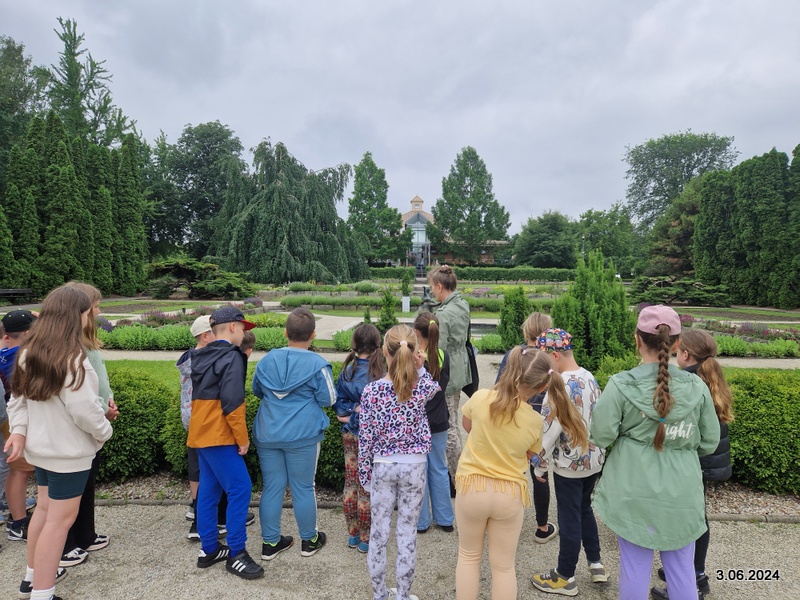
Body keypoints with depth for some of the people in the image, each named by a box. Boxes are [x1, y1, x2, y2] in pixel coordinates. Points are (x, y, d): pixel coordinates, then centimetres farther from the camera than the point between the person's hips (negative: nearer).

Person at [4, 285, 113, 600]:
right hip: (68, 450, -9)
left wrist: (19, 430, 0)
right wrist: (105, 431, -8)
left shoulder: (29, 351, 3)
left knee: (45, 508, 24)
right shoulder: (72, 357, -24)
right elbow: (84, 409, -23)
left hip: (41, 445, 9)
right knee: (60, 518, 3)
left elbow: (18, 397, 6)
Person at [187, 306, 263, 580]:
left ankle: (209, 549, 23)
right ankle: (236, 554, 1)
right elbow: (232, 403, -20)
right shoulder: (231, 357, -15)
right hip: (218, 436, -9)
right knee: (240, 489, -5)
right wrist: (243, 438, -13)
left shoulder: (202, 357, 13)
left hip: (202, 433, 9)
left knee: (209, 490, 14)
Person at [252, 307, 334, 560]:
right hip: (302, 435, -4)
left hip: (267, 435, 4)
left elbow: (257, 390, 17)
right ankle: (309, 540, 27)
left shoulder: (267, 360, 3)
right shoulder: (317, 364, -12)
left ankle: (270, 542, 25)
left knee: (272, 487, 13)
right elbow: (328, 399, -7)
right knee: (303, 488, 10)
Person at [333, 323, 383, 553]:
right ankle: (365, 539, 21)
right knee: (367, 488, 7)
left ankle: (353, 534, 31)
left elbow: (338, 404, 1)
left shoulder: (346, 371, -5)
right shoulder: (379, 374, -20)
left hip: (349, 434, 5)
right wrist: (361, 410, -3)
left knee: (351, 484, 17)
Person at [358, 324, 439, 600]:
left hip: (383, 466, 0)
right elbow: (435, 388, 15)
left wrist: (364, 472, 4)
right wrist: (420, 368, -1)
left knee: (379, 534, 15)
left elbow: (366, 437, -9)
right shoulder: (421, 387, -13)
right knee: (407, 534, 14)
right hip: (414, 466, 1)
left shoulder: (372, 390, -16)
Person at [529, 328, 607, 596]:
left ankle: (565, 578, 25)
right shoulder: (589, 378, 0)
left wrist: (539, 466, -10)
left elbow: (549, 432, -22)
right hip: (594, 458, 8)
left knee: (569, 519, 8)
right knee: (584, 509, 25)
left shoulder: (560, 385, -24)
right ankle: (596, 564, 36)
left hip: (569, 464, -8)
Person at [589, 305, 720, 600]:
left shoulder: (621, 385, -15)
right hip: (682, 494, 3)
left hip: (634, 493, -2)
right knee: (682, 569, 18)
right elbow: (710, 442, 4)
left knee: (635, 567, 12)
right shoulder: (697, 387, -5)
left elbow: (601, 436, -11)